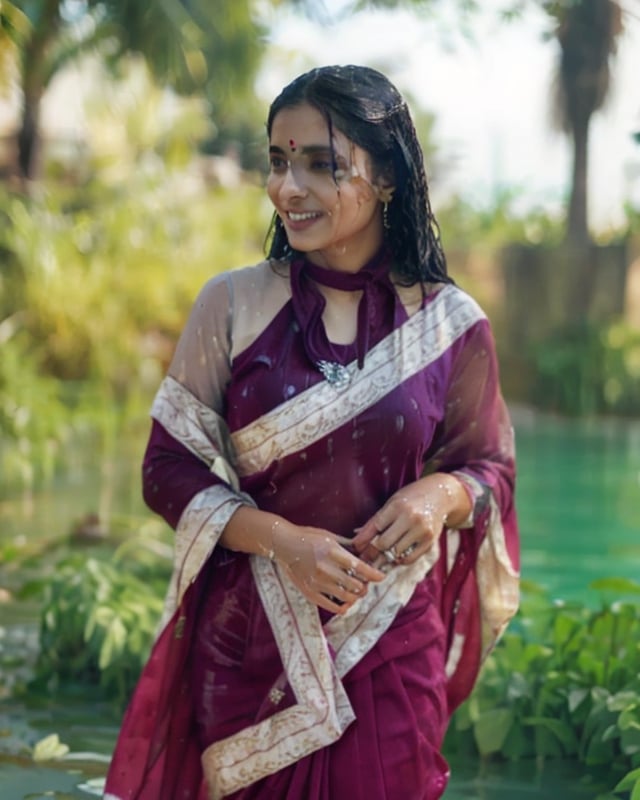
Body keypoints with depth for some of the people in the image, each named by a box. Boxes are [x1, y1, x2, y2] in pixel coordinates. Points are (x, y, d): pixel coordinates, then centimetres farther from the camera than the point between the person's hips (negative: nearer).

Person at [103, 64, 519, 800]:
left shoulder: (450, 326, -2)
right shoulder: (232, 306, -3)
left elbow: (491, 469, 8)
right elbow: (170, 468, -2)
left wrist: (442, 493, -16)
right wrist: (284, 540, -17)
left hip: (391, 644, 0)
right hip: (248, 641, 0)